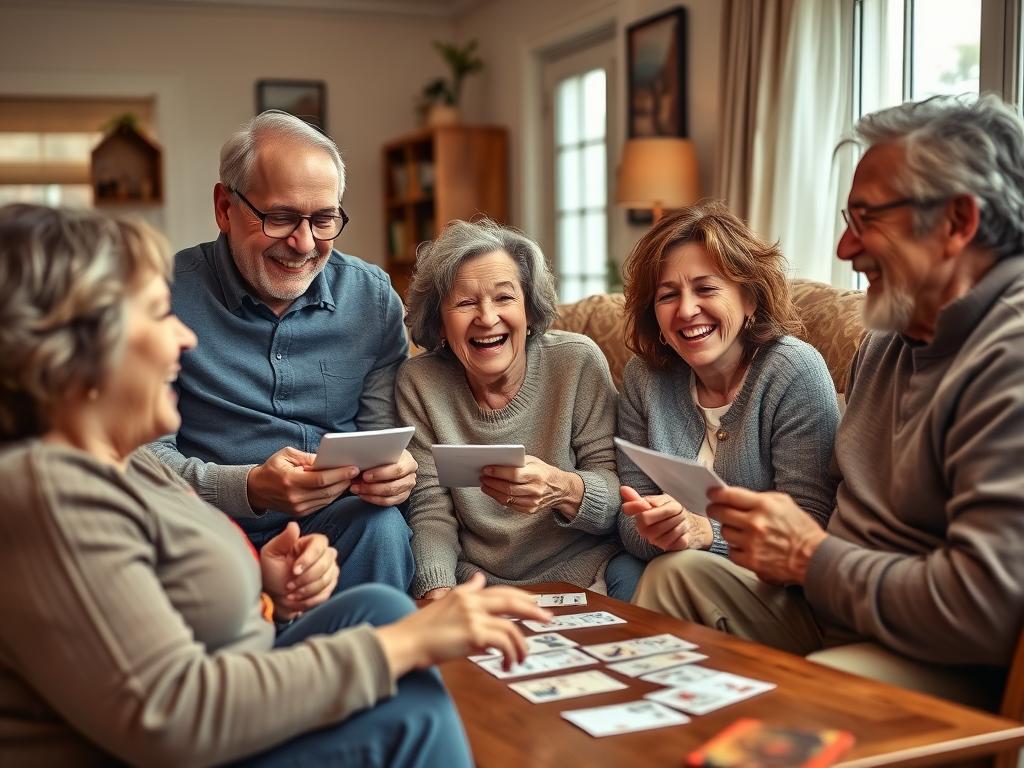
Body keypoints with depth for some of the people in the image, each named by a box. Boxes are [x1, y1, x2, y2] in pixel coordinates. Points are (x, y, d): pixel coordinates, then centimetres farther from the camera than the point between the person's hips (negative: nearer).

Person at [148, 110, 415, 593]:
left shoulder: (372, 296, 6)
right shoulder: (170, 295, -6)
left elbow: (382, 428, 6)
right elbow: (144, 453, -8)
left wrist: (396, 470, -19)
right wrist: (249, 489, -26)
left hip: (340, 525, 3)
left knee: (381, 525, -30)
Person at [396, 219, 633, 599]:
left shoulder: (578, 361, -6)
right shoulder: (418, 381, -2)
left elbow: (617, 491, -6)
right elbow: (431, 513, -3)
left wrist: (563, 489, -29)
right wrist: (438, 592, -22)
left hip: (580, 576, -1)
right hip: (476, 583, 2)